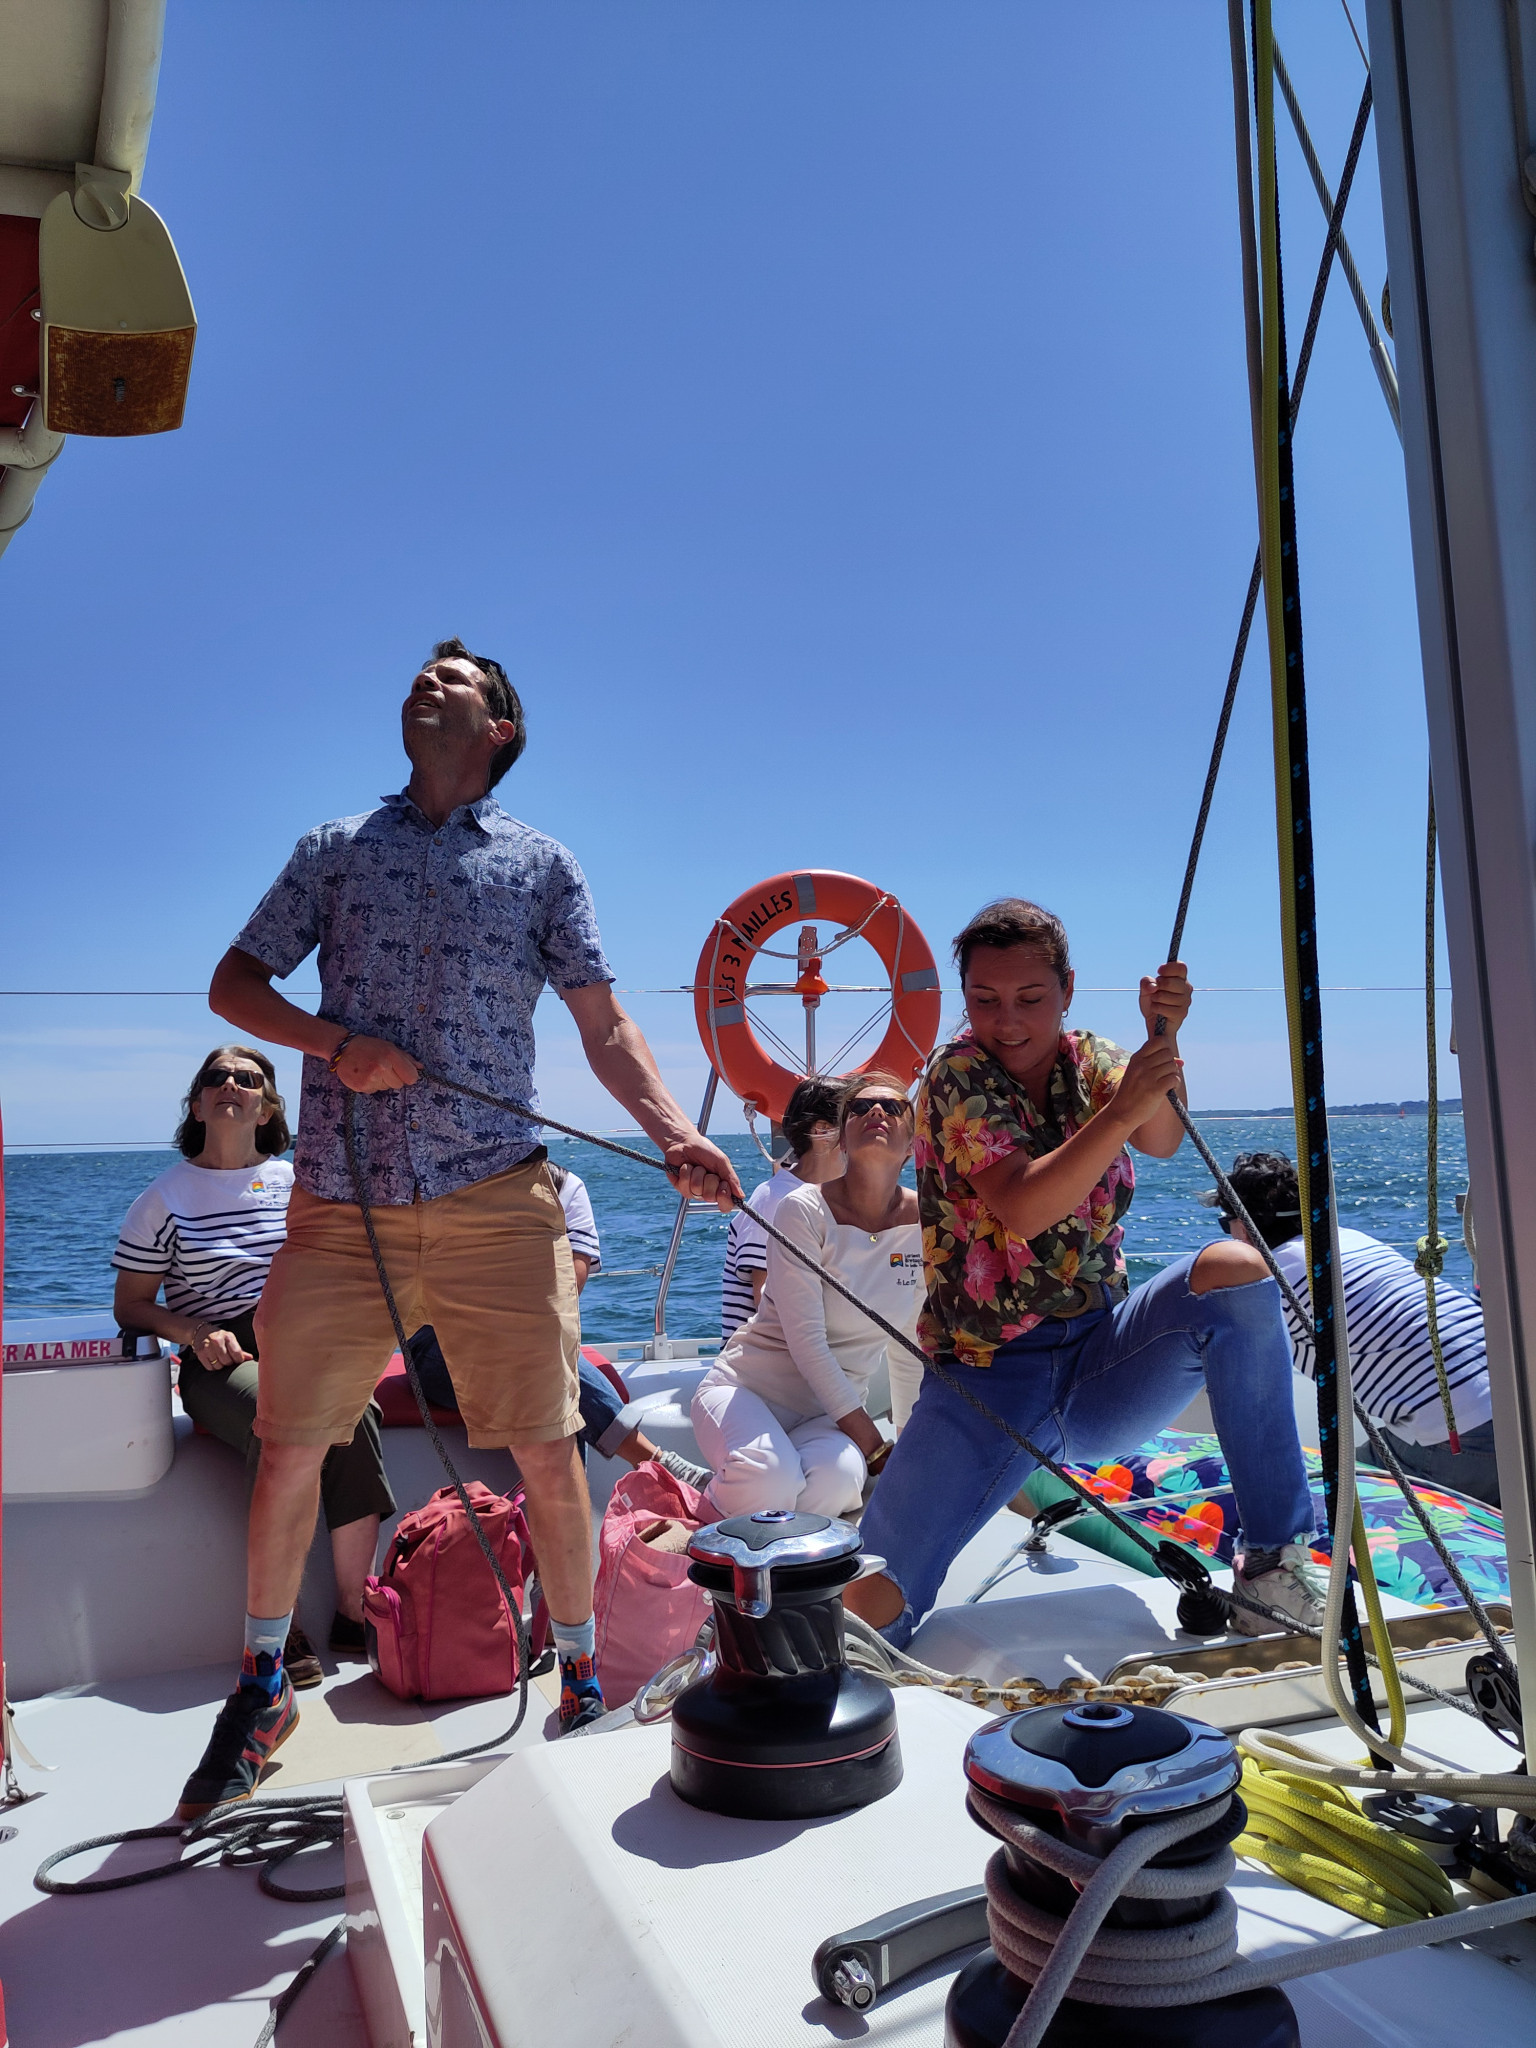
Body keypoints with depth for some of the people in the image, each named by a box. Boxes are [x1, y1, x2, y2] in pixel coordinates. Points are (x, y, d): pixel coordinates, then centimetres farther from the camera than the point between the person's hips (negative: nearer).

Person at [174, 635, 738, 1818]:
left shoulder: (542, 864, 11)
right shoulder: (335, 848, 15)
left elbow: (606, 1027, 5)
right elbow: (234, 984, 13)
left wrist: (676, 1134, -12)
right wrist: (335, 1045, -7)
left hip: (496, 1195, -1)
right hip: (340, 1198, 2)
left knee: (546, 1444, -1)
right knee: (291, 1443, 7)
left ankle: (581, 1676, 20)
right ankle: (263, 1685, 29)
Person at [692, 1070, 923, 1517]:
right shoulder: (805, 1209, -15)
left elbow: (911, 1347, 6)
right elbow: (805, 1338, -18)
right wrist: (863, 1430, -16)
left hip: (831, 1407, 3)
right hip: (748, 1385, -3)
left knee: (838, 1479, -33)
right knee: (770, 1480, -36)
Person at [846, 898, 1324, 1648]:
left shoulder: (1089, 1060, 3)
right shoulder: (958, 1074, -10)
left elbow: (1161, 1140, -18)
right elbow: (1019, 1208, -25)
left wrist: (1162, 1041, -35)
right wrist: (1121, 1110, -36)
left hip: (1100, 1366, 4)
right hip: (988, 1379, -3)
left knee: (1234, 1269, -25)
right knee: (869, 1604, -18)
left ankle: (1276, 1561, -15)